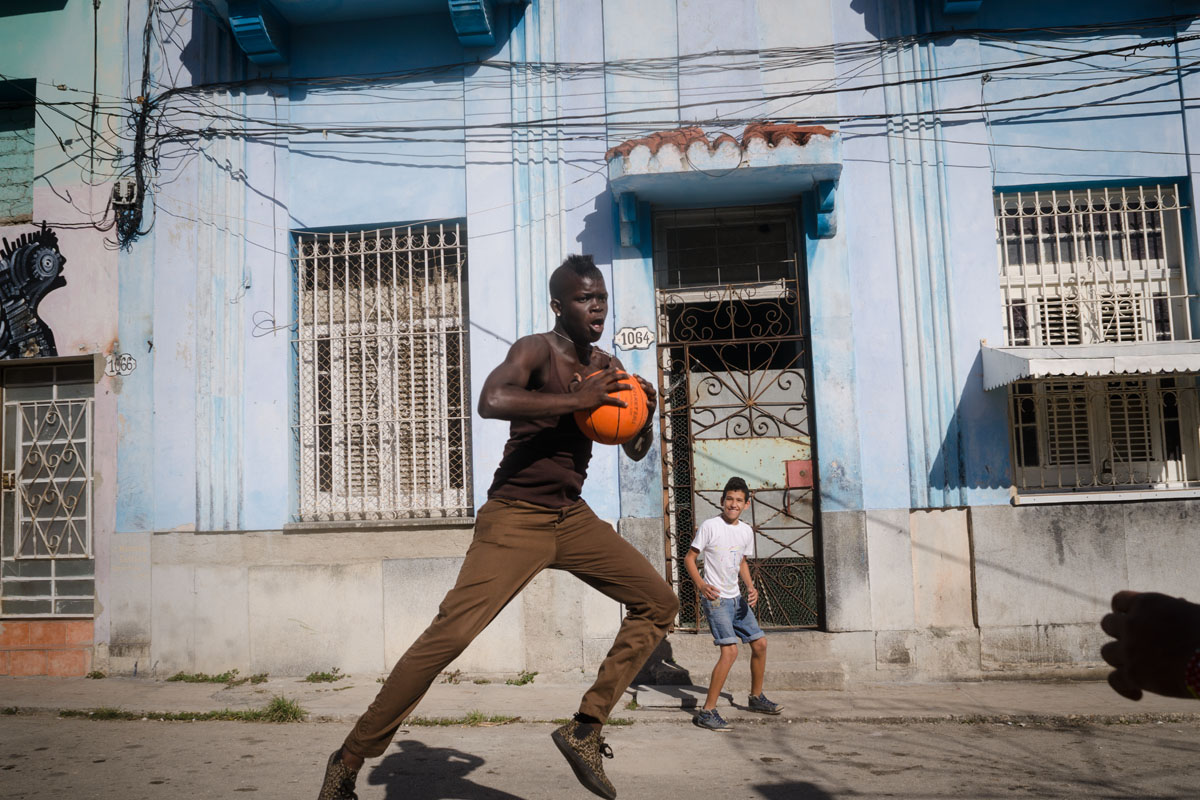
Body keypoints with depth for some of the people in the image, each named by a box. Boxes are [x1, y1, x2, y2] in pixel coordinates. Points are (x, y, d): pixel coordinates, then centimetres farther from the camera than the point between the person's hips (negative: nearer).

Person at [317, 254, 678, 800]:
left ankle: (585, 728, 8)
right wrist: (578, 399, -29)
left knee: (659, 602, 3)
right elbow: (491, 401, -35)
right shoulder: (536, 350, -12)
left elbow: (635, 451, 18)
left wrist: (643, 414, -3)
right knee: (449, 634, -17)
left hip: (572, 519, 8)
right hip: (514, 519, -7)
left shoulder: (606, 367, 9)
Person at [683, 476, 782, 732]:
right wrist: (701, 584, -23)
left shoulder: (746, 531, 7)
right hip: (715, 598, -8)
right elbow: (689, 558, -9)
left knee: (760, 642, 13)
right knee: (730, 650, -19)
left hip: (736, 598, 8)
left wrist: (750, 587, 6)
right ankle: (707, 712, -13)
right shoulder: (710, 526, -12)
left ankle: (756, 697, 35)